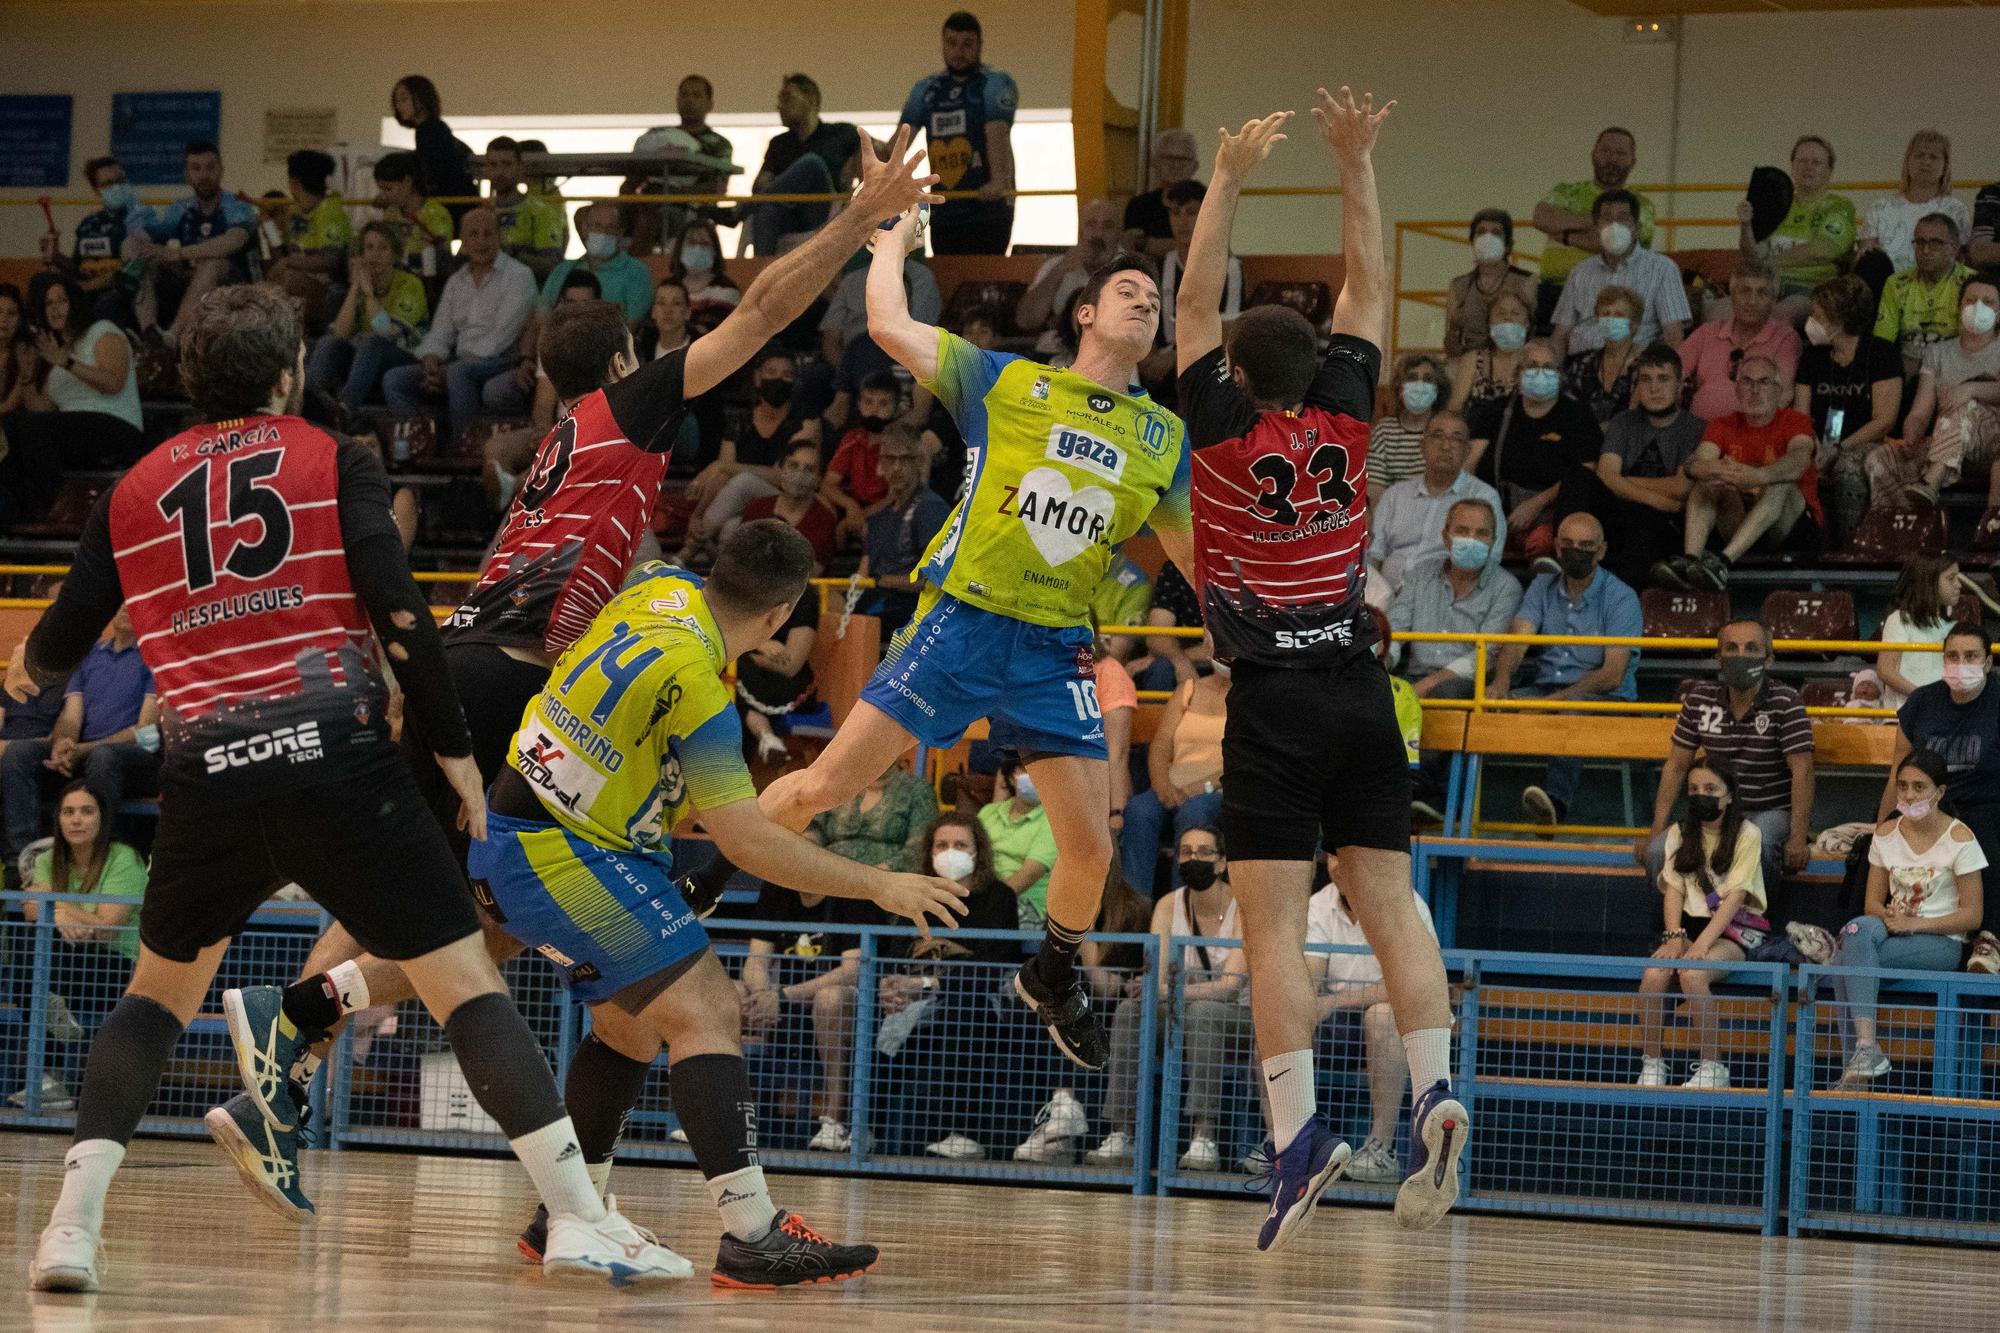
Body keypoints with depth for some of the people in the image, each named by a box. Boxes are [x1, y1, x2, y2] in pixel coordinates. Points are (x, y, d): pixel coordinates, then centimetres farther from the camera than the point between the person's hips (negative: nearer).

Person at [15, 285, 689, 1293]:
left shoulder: (133, 491, 16)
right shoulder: (332, 462, 8)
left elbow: (58, 647, 20)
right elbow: (397, 610, -5)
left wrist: (28, 672, 43)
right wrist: (453, 748, 1)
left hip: (205, 769, 3)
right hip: (336, 750, -3)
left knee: (158, 993, 23)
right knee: (464, 981, 0)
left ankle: (74, 1222, 8)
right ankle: (578, 1219, -10)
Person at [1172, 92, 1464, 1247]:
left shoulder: (1226, 431, -2)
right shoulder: (1345, 417, 6)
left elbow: (1196, 300, 2)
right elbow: (1369, 286, 15)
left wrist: (1230, 180, 2)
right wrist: (1356, 162, 17)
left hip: (1276, 698, -4)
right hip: (1360, 687, 4)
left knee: (1275, 923, -8)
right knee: (1389, 901, 3)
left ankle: (1299, 1132, -18)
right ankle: (1436, 1093, -13)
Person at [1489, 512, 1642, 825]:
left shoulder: (1621, 597, -1)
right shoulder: (1543, 588, 14)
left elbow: (1613, 674, -10)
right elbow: (1517, 640, -1)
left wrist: (1560, 697, -23)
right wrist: (1501, 682, -24)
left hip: (1603, 697, -5)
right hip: (1544, 688, 5)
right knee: (1494, 703, -25)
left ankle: (1556, 798, -59)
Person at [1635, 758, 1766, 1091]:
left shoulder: (1746, 834, -3)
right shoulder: (1680, 834, 13)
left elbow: (1735, 895, -12)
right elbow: (1674, 890, 6)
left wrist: (1702, 942, -23)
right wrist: (1675, 937, -13)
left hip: (1733, 930, -4)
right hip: (1690, 924, 4)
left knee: (1692, 974, -35)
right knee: (1653, 975, -28)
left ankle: (1712, 1067, -25)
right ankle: (1652, 1066, -15)